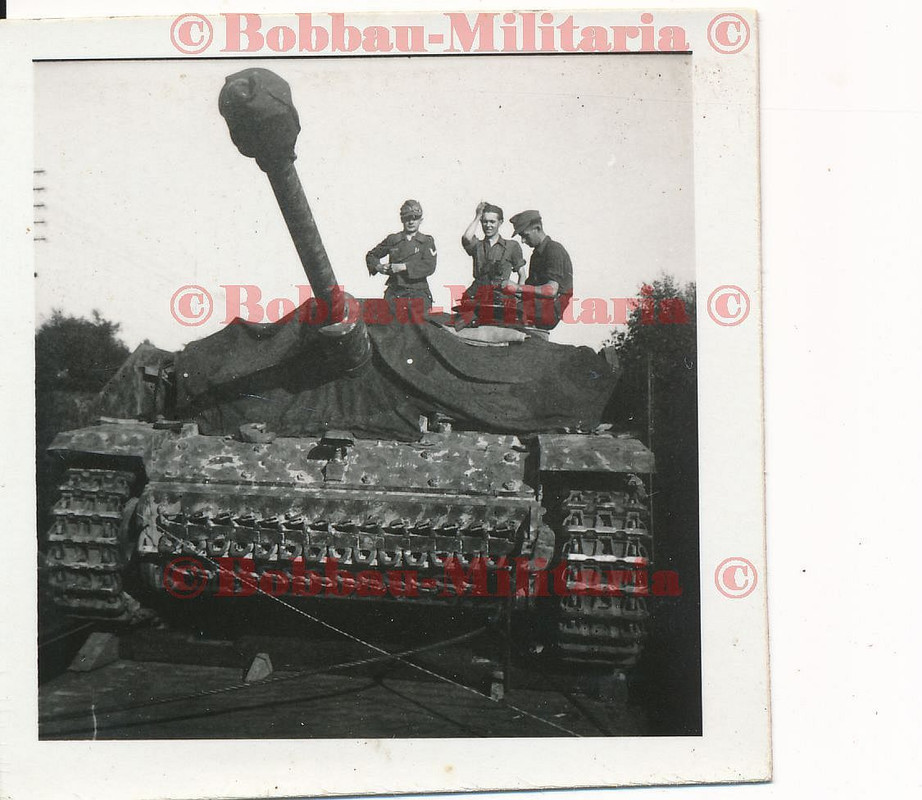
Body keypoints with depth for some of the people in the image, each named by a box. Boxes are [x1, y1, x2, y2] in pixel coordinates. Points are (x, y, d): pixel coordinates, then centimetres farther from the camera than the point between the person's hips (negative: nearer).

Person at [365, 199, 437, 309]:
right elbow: (371, 255, 26)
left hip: (418, 294, -1)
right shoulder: (392, 240, 14)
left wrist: (403, 267, -13)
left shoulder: (427, 241, 9)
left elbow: (429, 267, -7)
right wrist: (378, 267, 3)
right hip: (394, 293, 1)